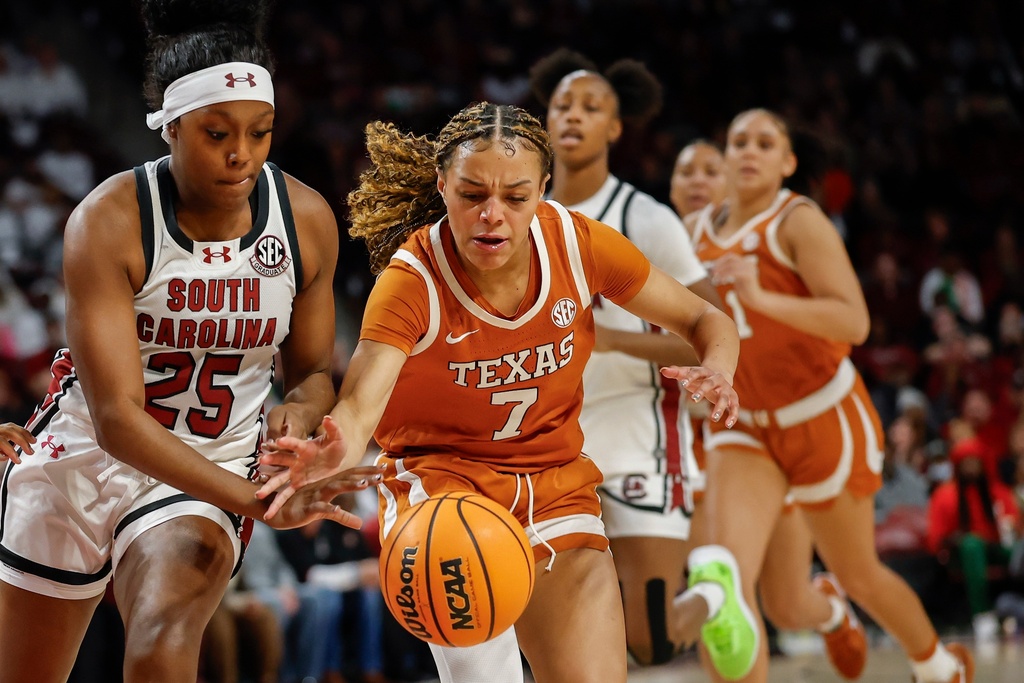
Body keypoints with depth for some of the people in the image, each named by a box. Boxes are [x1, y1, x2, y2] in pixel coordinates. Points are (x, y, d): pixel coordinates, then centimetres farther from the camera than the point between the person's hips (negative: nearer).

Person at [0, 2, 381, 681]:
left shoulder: (308, 220, -10)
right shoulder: (108, 222, -21)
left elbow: (314, 371, 6)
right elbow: (116, 419, -27)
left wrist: (301, 411, -20)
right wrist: (256, 499, -38)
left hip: (210, 475, 1)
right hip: (84, 457, -1)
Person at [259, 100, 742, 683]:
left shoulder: (578, 242, -11)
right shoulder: (412, 279, -19)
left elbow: (706, 320, 1)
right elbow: (361, 404, -34)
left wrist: (716, 374, -23)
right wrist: (335, 451, -59)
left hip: (558, 485, 4)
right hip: (441, 477, -4)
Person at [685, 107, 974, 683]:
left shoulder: (800, 222, -15)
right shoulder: (704, 230, 4)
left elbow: (854, 322, -27)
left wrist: (762, 298, -39)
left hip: (822, 417, -4)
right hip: (743, 427, 4)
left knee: (859, 576, 14)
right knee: (729, 575, -19)